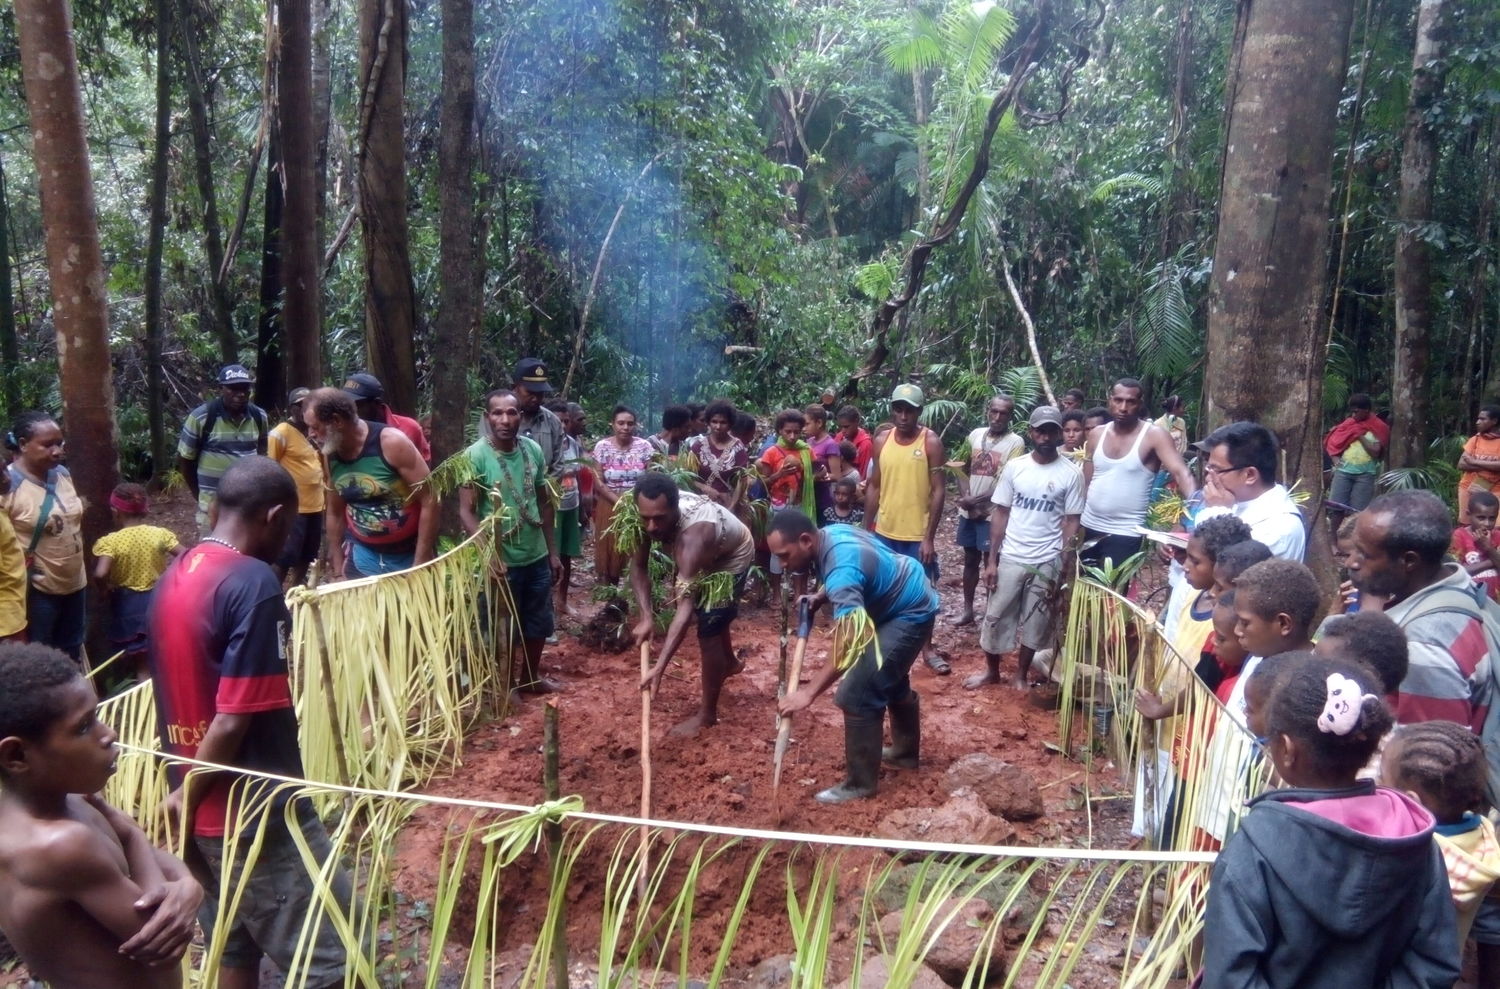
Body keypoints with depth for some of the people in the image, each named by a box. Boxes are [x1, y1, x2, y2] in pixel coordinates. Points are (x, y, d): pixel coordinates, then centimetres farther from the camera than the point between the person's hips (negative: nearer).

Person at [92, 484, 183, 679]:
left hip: (128, 605, -2)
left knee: (141, 665, 8)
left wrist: (103, 590, -6)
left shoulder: (109, 542, -13)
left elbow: (100, 574, -26)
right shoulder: (160, 534, -6)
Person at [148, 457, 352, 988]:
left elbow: (182, 695, 11)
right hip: (257, 808, -9)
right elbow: (234, 720, -22)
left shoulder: (172, 578, 5)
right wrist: (189, 797, -7)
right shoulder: (253, 583, -21)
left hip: (201, 808, 9)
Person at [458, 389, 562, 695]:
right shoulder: (475, 456, -16)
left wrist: (552, 552, 10)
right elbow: (466, 512, -18)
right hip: (503, 561, -5)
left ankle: (530, 676, 40)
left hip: (537, 557, 5)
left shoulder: (533, 450, -1)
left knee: (539, 623, 19)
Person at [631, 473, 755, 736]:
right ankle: (729, 663, 57)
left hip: (732, 557, -7)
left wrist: (660, 667, -57)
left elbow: (686, 605, -52)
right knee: (711, 614, 28)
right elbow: (638, 566, -19)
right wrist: (646, 615, -33)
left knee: (708, 631, -11)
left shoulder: (694, 535, -48)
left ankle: (707, 713, 6)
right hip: (703, 556, 7)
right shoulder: (650, 515, -31)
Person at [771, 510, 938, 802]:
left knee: (856, 695, -13)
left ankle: (860, 783, 2)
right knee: (890, 680, 28)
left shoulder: (842, 568, -35)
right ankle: (906, 752, 47)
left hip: (911, 615, -10)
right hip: (910, 602, 10)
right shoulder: (830, 534, -6)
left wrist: (808, 692, -44)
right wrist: (819, 597, 1)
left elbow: (849, 644, -43)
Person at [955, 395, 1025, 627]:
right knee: (970, 560, 13)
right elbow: (962, 468, 8)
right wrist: (965, 495, -8)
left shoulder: (1015, 442, -9)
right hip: (968, 511, 5)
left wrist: (977, 500, -16)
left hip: (993, 513, -5)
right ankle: (967, 609, 24)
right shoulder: (975, 435, 6)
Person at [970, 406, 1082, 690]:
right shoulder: (1014, 467, -1)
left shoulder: (1071, 474, -5)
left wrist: (1063, 567, -8)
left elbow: (1071, 522, -3)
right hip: (1010, 558, 1)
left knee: (1035, 622, 9)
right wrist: (991, 560, -2)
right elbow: (1000, 514, 2)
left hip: (1047, 561, -1)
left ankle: (1021, 674, 27)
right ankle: (991, 670, 26)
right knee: (996, 616, 7)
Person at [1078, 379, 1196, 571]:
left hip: (1125, 533, -5)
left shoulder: (1154, 435, -10)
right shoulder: (1096, 434, 5)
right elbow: (1085, 483, 10)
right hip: (1089, 527, 5)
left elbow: (1180, 473, -21)